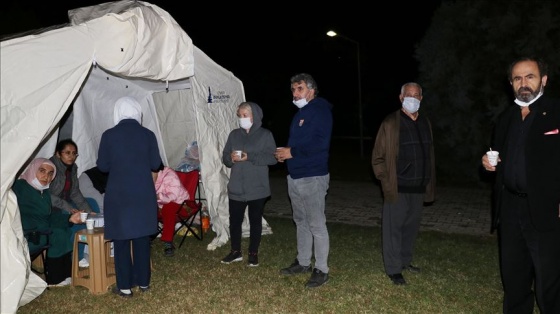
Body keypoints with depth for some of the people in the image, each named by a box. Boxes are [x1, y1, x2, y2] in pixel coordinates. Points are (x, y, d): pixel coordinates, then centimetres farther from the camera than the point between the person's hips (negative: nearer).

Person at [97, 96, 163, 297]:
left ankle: (125, 287, 15)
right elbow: (156, 164, 3)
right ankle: (143, 282, 22)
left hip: (118, 195, -2)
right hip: (144, 194, 2)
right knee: (142, 239, 13)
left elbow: (102, 166, 1)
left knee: (121, 241, 8)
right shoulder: (148, 134, -3)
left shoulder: (109, 135, -6)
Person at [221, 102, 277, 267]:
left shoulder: (265, 135, -2)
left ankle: (253, 253, 23)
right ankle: (236, 251, 26)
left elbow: (272, 158, -12)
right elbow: (225, 157, 9)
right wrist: (231, 158, -14)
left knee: (255, 221, 8)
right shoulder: (234, 134, 10)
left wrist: (250, 157, -20)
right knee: (234, 220, 8)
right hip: (236, 188, 3)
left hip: (257, 188, -3)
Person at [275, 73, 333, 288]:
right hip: (295, 176, 10)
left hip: (313, 177, -9)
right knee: (301, 221, 17)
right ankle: (303, 262, 30)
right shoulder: (300, 113, 17)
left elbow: (320, 143, -23)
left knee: (316, 224, -3)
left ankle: (321, 270, 7)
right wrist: (284, 152, 3)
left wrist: (292, 152, -19)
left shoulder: (320, 111, -11)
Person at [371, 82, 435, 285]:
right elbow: (378, 157, -5)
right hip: (397, 189, -6)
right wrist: (386, 182, -10)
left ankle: (405, 261, 32)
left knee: (411, 227, 15)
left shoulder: (425, 123, 11)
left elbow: (429, 155, 14)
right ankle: (394, 269, 11)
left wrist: (429, 183, 11)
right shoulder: (390, 123, -7)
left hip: (419, 188, 6)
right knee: (394, 228, 0)